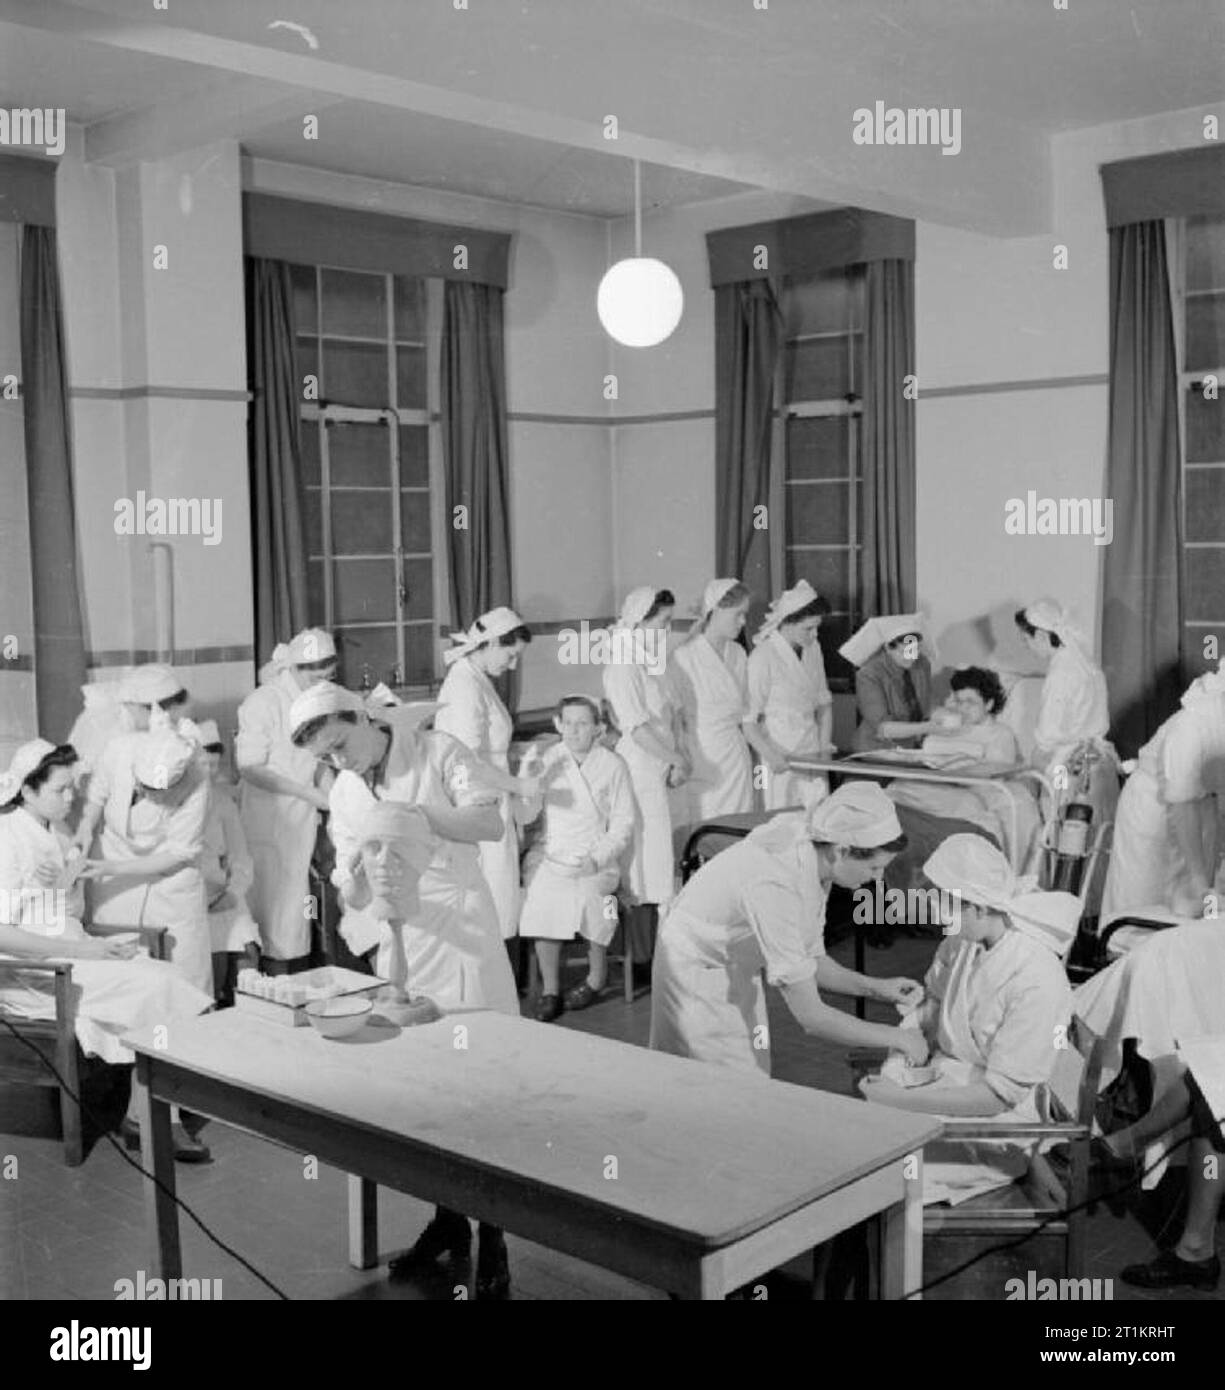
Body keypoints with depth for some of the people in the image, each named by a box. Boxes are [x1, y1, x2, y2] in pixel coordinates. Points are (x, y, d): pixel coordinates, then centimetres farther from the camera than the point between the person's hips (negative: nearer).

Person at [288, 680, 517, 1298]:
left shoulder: (437, 753, -4)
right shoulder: (344, 796, 9)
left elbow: (490, 824, -13)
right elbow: (349, 895, 8)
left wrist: (413, 812, -23)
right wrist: (357, 874, -16)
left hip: (464, 932, -5)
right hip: (400, 942, 5)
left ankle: (492, 1233, 6)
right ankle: (447, 1218, 25)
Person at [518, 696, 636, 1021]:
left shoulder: (612, 766, 4)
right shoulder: (549, 760, 8)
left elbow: (622, 826, 3)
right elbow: (526, 814, 4)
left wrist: (596, 859, -11)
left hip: (597, 857, -1)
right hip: (550, 855, 1)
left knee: (589, 893, -30)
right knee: (541, 896, -27)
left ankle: (596, 976, -2)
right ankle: (550, 990, -14)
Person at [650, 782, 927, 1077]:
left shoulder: (815, 860, -12)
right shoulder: (774, 885, -37)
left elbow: (811, 961, 2)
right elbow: (810, 1016, -34)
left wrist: (875, 988, -10)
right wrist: (897, 1038, -25)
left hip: (741, 971, 8)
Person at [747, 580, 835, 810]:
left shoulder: (813, 648, 8)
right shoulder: (764, 657, -14)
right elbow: (749, 719, -12)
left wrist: (824, 748, 8)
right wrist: (771, 756, -18)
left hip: (811, 753, 6)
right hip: (779, 756, -6)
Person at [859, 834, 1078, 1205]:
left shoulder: (1038, 982, -26)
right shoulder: (963, 939, -3)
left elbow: (999, 1094, -23)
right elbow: (932, 1004, 14)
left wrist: (901, 1100, -24)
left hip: (995, 1128, -7)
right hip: (946, 1084, 7)